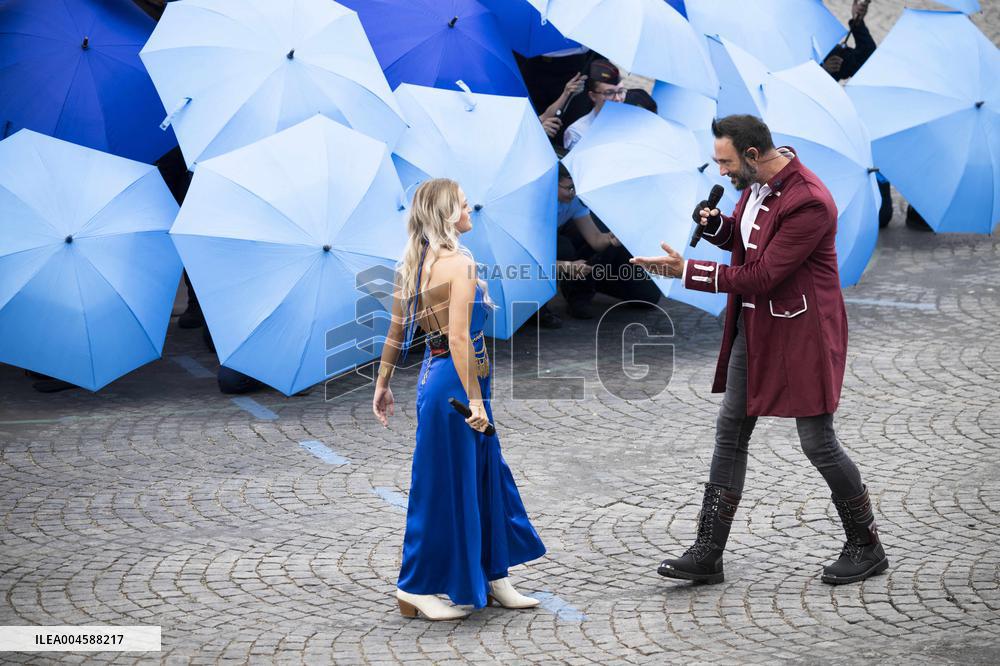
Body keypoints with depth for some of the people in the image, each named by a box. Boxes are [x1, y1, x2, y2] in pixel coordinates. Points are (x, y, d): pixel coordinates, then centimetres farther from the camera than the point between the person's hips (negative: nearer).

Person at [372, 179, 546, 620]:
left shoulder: (413, 265, 9)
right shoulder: (460, 263, -17)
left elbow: (396, 332, 12)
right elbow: (459, 338, -23)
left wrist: (383, 384, 18)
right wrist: (473, 400, -22)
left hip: (433, 374, 9)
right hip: (455, 382, -9)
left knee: (484, 478, 17)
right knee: (444, 486, 1)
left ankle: (492, 579, 26)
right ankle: (415, 589, 11)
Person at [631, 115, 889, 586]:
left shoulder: (810, 203, -24)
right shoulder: (757, 182, 4)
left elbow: (762, 276, -25)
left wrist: (687, 272, -22)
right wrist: (716, 224, -2)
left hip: (800, 332, -9)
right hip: (753, 325, 9)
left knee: (818, 442, -1)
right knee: (730, 432, 7)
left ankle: (866, 547, 18)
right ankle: (707, 555, 11)